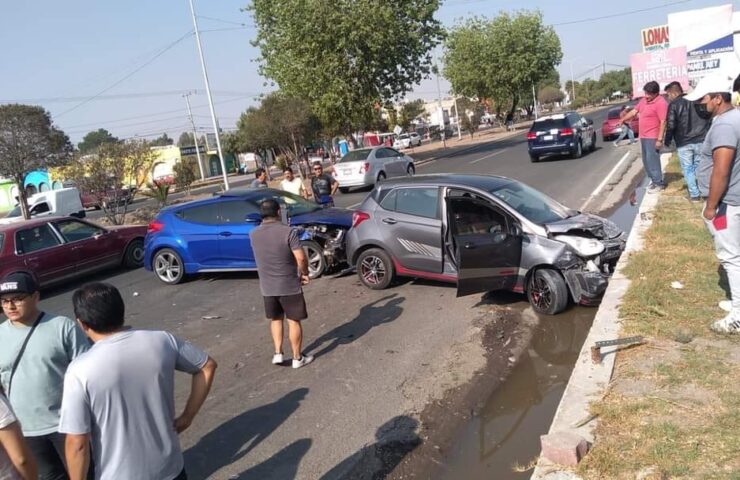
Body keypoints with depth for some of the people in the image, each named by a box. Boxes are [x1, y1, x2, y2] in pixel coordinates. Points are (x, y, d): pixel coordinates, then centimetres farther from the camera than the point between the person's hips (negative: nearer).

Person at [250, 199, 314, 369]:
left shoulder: (254, 234, -1)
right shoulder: (288, 231, -17)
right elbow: (301, 258, -19)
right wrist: (304, 273, -2)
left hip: (267, 287, 4)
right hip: (289, 285, -4)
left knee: (275, 319, 22)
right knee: (294, 321, 9)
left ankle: (278, 353, 19)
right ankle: (297, 358, 17)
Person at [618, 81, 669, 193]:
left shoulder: (661, 103, -17)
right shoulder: (643, 100, 10)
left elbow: (663, 122, -20)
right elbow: (634, 111, 17)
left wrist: (659, 139, -24)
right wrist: (622, 120, 5)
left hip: (652, 138, -9)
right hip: (643, 136, 9)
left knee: (652, 160, -7)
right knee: (646, 160, 14)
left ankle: (659, 183, 1)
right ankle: (654, 180, 26)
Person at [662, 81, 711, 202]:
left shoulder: (674, 105, -9)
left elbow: (671, 125, -12)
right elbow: (708, 120, 12)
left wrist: (667, 140, 2)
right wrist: (705, 136, 20)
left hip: (684, 143, -5)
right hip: (701, 140, 5)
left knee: (688, 169, 4)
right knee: (699, 167, 15)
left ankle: (694, 195, 4)